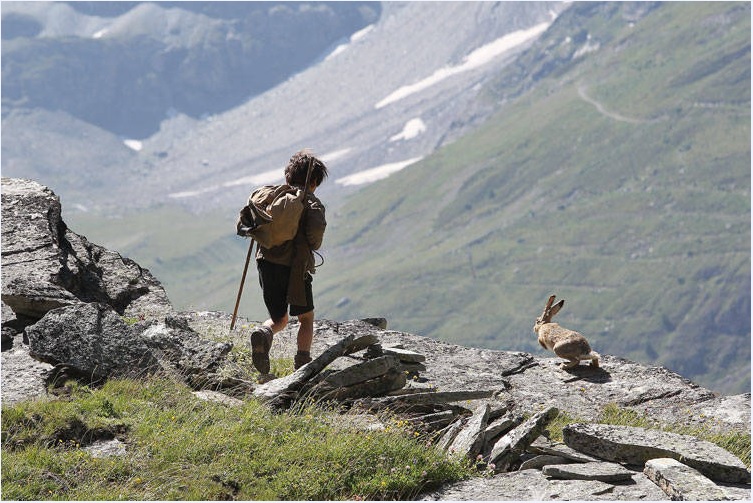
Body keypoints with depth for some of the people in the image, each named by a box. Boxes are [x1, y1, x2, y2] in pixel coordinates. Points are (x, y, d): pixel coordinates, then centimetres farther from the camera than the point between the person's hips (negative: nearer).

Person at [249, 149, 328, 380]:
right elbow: (316, 227, -20)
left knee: (279, 319, 20)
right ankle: (302, 367, 1)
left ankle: (263, 334, -14)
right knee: (306, 318, 16)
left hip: (267, 264, 4)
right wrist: (313, 246, 0)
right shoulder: (312, 203, -1)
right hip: (295, 268, -4)